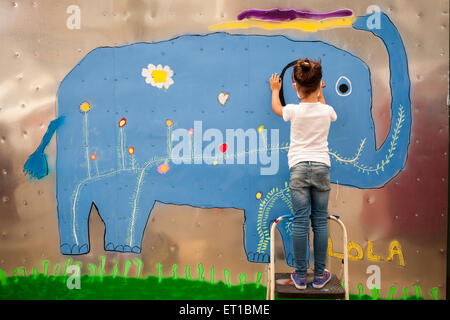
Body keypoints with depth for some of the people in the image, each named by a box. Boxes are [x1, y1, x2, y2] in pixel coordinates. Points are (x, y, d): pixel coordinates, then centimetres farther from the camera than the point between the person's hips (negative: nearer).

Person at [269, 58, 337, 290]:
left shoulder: (294, 111, -4)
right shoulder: (326, 111, 0)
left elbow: (276, 108, 21)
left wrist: (275, 90, 39)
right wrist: (320, 93, 43)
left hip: (298, 168, -1)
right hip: (321, 168, 1)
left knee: (300, 222, 0)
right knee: (320, 222, 6)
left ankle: (300, 276, 6)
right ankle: (319, 275, 12)